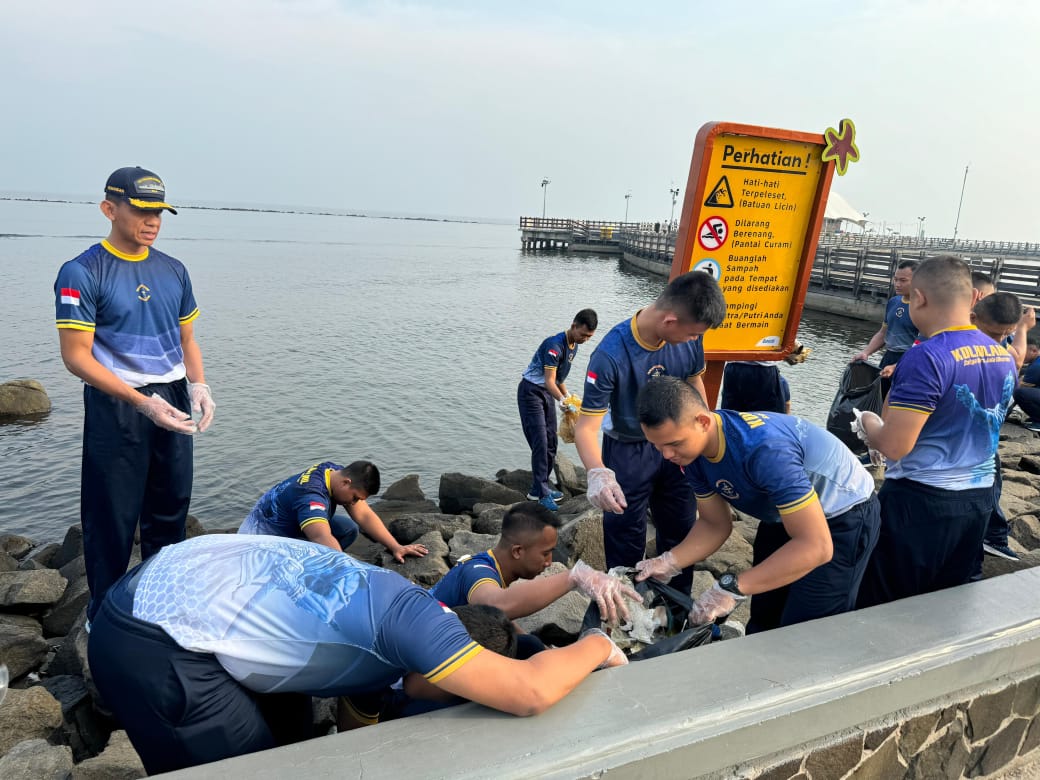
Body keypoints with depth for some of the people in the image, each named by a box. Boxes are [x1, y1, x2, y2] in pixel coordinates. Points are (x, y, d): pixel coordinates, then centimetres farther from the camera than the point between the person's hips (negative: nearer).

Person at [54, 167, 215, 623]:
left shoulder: (173, 271, 8)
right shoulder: (82, 273, -9)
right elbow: (76, 356, -13)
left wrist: (198, 386, -4)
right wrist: (142, 401, -22)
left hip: (172, 402, 5)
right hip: (115, 405, -5)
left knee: (170, 510, 15)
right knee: (113, 518, 4)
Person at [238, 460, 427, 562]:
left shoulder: (338, 473, -12)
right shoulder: (311, 497, -37)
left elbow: (364, 515, -10)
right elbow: (323, 539, -52)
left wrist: (396, 547, -17)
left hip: (292, 527, 9)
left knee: (349, 529, -7)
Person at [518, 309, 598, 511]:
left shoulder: (573, 346, 4)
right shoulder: (554, 345, -25)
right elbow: (549, 381, -31)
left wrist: (567, 397, 19)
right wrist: (561, 400, -46)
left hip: (547, 393, 9)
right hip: (531, 391, -9)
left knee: (551, 442, 8)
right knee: (540, 442, -12)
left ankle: (541, 487, 17)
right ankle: (540, 492, -8)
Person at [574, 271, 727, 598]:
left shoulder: (688, 337, -16)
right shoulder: (611, 355, -32)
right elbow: (586, 426, -29)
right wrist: (598, 473, -47)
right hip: (628, 452, -5)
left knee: (682, 533, 20)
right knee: (626, 545, 5)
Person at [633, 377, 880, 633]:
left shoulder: (764, 448, -39)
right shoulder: (693, 452, -14)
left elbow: (815, 546, -39)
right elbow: (715, 524, -3)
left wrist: (732, 588, -42)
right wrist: (668, 563, -19)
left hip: (843, 518, -7)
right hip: (785, 513, 7)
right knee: (762, 625, 16)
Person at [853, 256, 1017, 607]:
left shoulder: (926, 358, -21)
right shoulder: (1004, 357, 4)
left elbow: (893, 446, -24)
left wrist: (867, 424, -4)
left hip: (920, 500, -7)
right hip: (979, 499, 8)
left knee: (881, 608, 9)